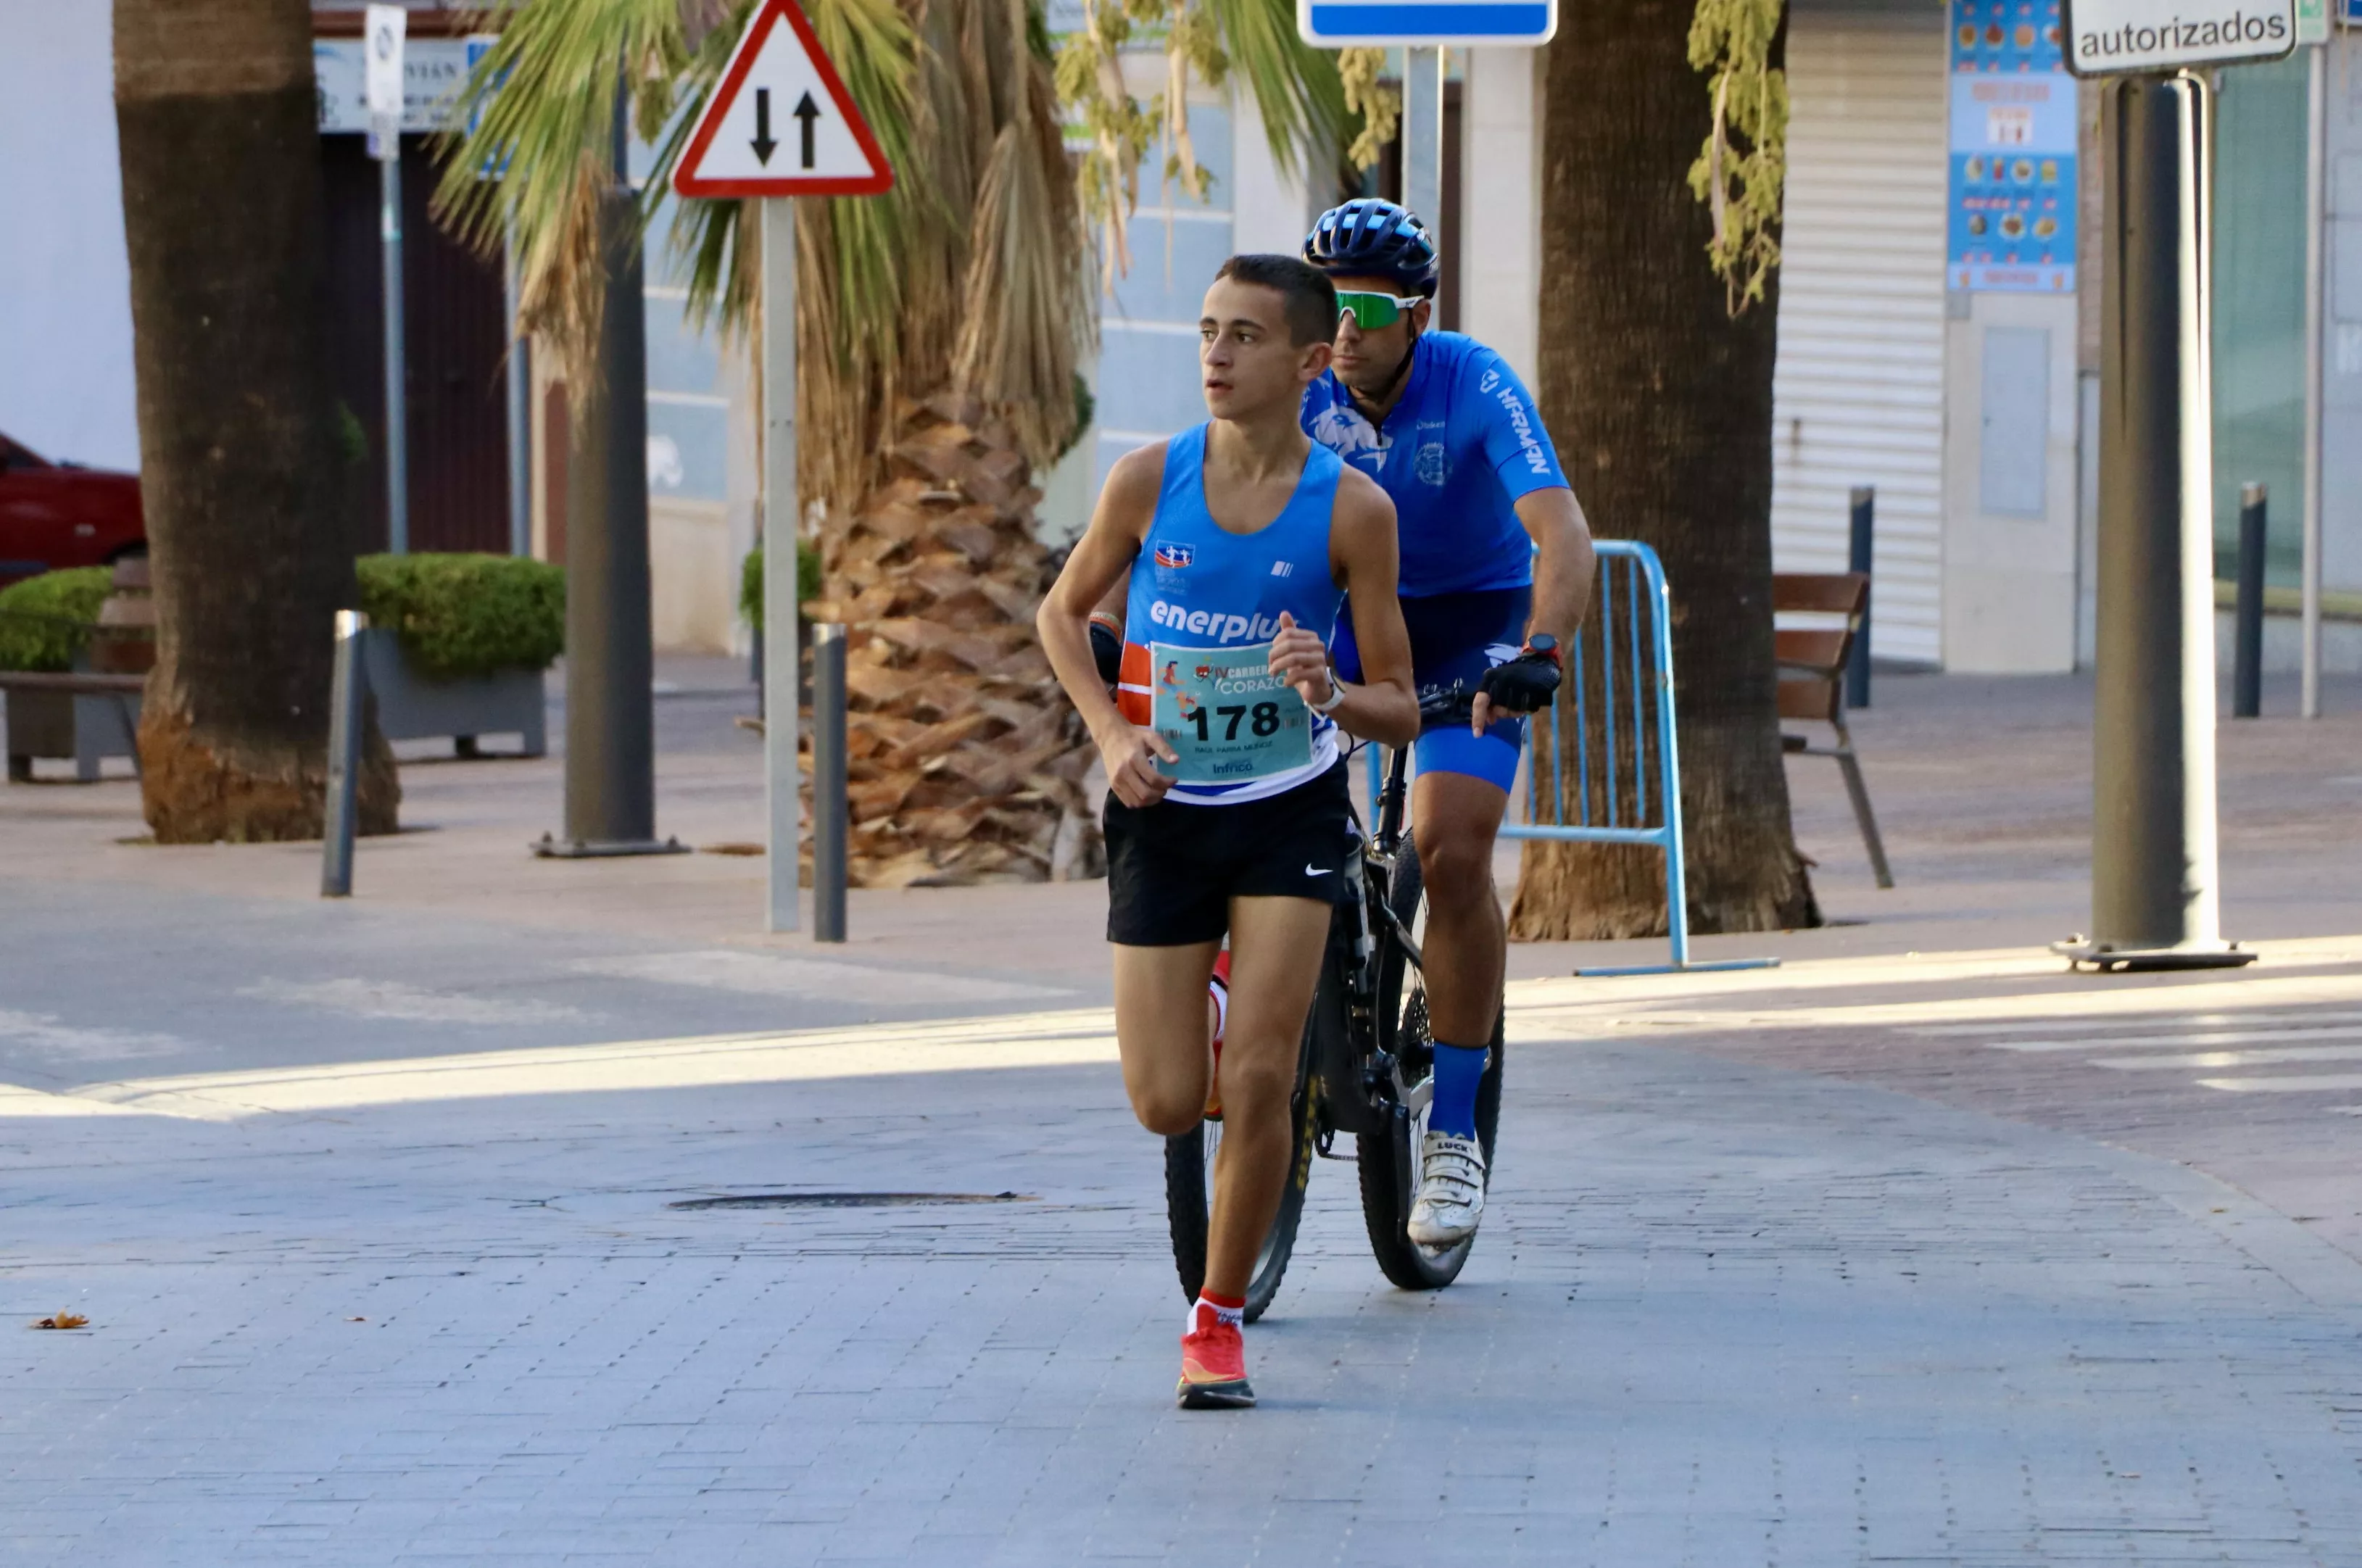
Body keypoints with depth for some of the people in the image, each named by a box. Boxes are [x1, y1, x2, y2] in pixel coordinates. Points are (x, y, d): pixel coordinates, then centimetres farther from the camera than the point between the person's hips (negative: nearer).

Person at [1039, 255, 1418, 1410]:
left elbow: (1400, 712, -7)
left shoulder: (1351, 509, -13)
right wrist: (1112, 734, -8)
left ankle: (1219, 1318, 5)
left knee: (1256, 1083, -14)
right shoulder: (1148, 481, -10)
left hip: (1289, 811, -1)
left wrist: (1330, 696, -29)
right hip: (1164, 810, 1)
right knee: (1168, 1106, -1)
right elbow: (1063, 613, 8)